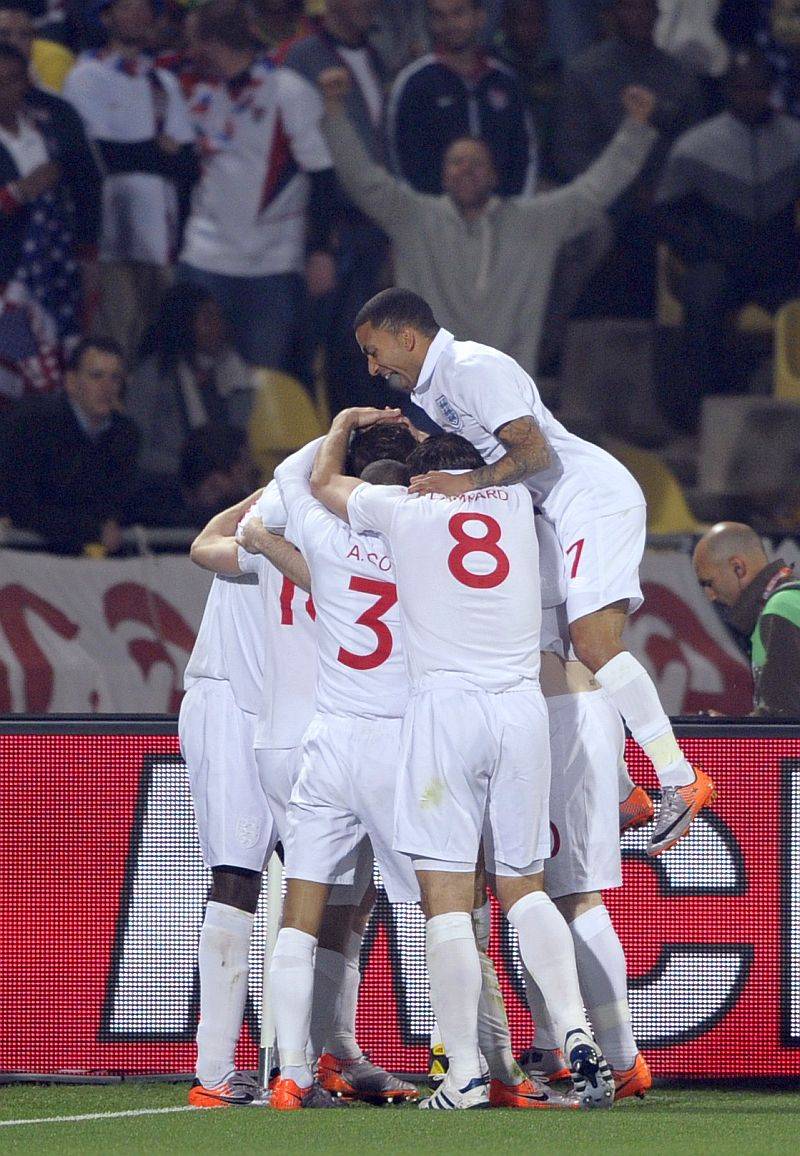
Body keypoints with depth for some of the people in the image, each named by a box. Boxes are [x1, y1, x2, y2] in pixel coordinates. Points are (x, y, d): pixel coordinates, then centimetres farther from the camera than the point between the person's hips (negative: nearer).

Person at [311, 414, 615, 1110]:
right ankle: (577, 1033, -7)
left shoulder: (401, 505, 5)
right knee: (523, 888, 12)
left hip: (446, 707, -3)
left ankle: (465, 1074, -8)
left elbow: (324, 481, 25)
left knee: (448, 897, -4)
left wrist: (345, 425, 43)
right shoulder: (518, 500, 14)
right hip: (523, 707, 3)